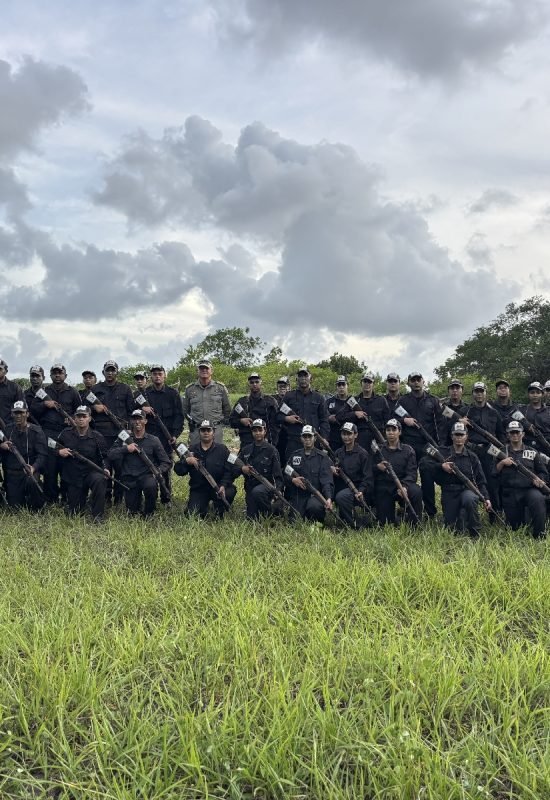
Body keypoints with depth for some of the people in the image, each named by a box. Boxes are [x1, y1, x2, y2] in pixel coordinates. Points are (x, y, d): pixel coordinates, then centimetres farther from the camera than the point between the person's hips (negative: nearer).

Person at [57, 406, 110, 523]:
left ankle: (98, 516, -27)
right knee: (73, 513, 3)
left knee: (100, 480, -40)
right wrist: (59, 452, -9)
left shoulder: (97, 437, -4)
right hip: (72, 477, 2)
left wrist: (105, 469, -17)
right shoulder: (66, 434, 1)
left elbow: (104, 457, 2)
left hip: (91, 472, -2)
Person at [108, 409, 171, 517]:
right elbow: (110, 456, -2)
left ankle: (148, 513, -8)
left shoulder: (153, 440, 5)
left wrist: (159, 470, -17)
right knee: (132, 513, -1)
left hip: (146, 476, -2)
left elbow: (167, 462, 4)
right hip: (129, 479, 2)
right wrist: (126, 449, -15)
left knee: (151, 486, -37)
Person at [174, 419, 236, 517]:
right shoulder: (192, 450, 8)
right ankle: (205, 506, 19)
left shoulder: (222, 449, 2)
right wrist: (186, 461, -17)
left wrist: (223, 485, -24)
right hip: (198, 489, 1)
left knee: (228, 493, -33)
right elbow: (178, 471, 4)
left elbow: (229, 470, -7)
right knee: (192, 514, -17)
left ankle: (219, 513, 0)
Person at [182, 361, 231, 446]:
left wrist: (223, 421, 9)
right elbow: (185, 409, 20)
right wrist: (191, 421, 11)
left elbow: (227, 408, 16)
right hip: (195, 430, 1)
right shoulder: (189, 389, 9)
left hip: (216, 430, -1)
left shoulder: (220, 387, 7)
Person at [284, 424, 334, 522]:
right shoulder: (295, 455, 14)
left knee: (314, 507, -37)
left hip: (315, 495, -3)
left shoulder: (322, 457, 2)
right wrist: (292, 480, -10)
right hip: (297, 496, 3)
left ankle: (318, 524, -3)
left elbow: (327, 480, -9)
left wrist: (328, 498, -25)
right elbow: (285, 475, 15)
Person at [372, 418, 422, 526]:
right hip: (383, 488, 1)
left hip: (401, 486, -1)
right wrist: (377, 467, -15)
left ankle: (414, 525, -18)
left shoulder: (408, 450, 5)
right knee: (384, 522, -9)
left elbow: (411, 473, -5)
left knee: (416, 491, -34)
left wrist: (404, 486, -24)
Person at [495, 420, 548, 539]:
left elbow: (544, 473, 15)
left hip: (529, 489, -1)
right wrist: (502, 463, -12)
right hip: (509, 493, 1)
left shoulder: (532, 452, 14)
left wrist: (538, 479, -7)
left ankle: (539, 535, -26)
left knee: (538, 499, -38)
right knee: (514, 528, 1)